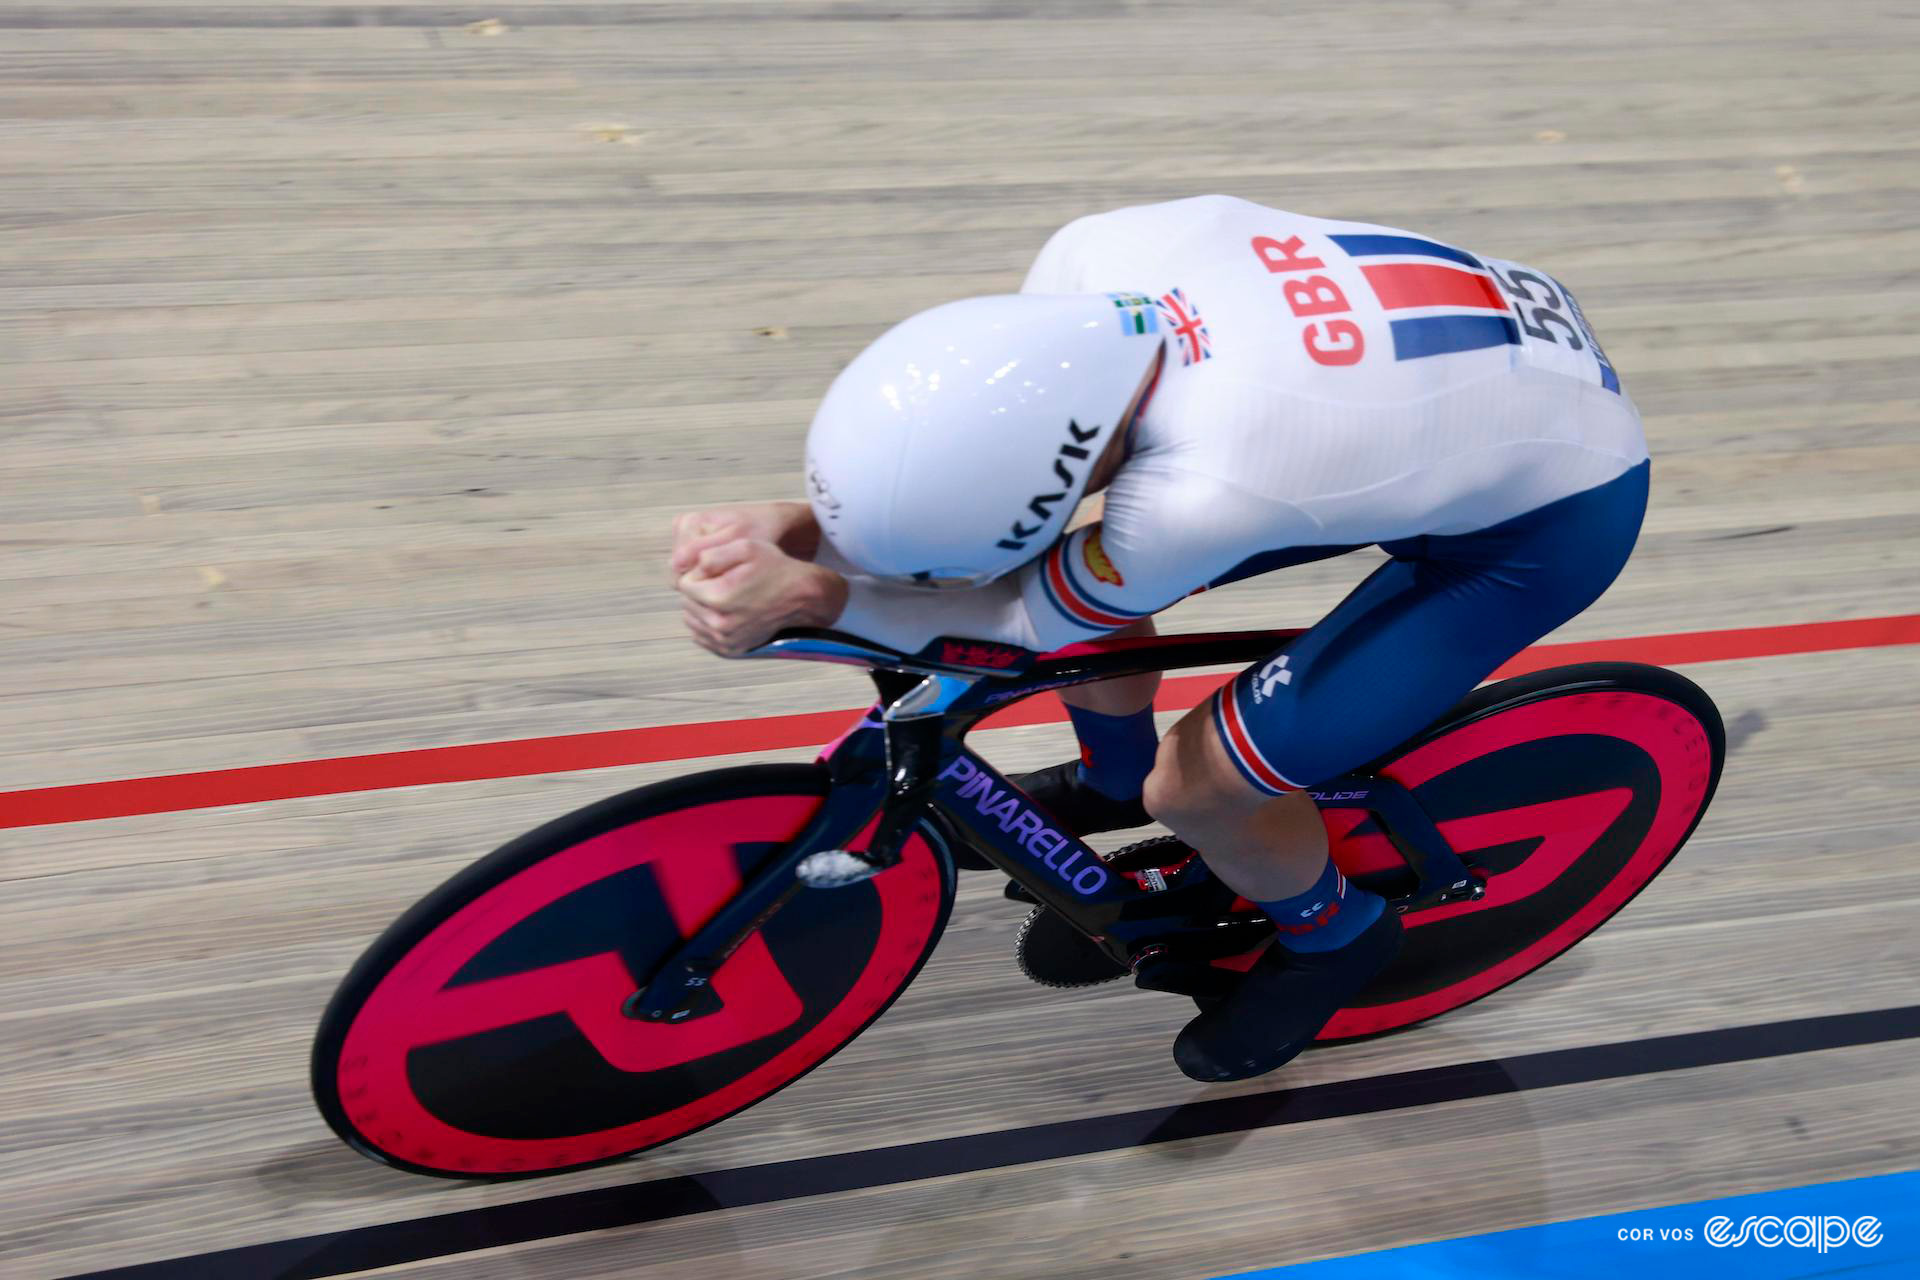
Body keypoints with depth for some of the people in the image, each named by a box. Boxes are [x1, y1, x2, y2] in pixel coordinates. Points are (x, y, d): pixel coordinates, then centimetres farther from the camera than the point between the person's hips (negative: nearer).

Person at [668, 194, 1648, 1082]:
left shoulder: (1207, 491, -41)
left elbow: (1040, 617, -21)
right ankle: (1111, 778, 39)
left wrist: (811, 595, -23)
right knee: (1105, 571, 6)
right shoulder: (1088, 256, -23)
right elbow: (984, 445, -8)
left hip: (1555, 512, -7)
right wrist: (799, 524, -22)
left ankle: (1335, 936, 21)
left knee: (1194, 785, -11)